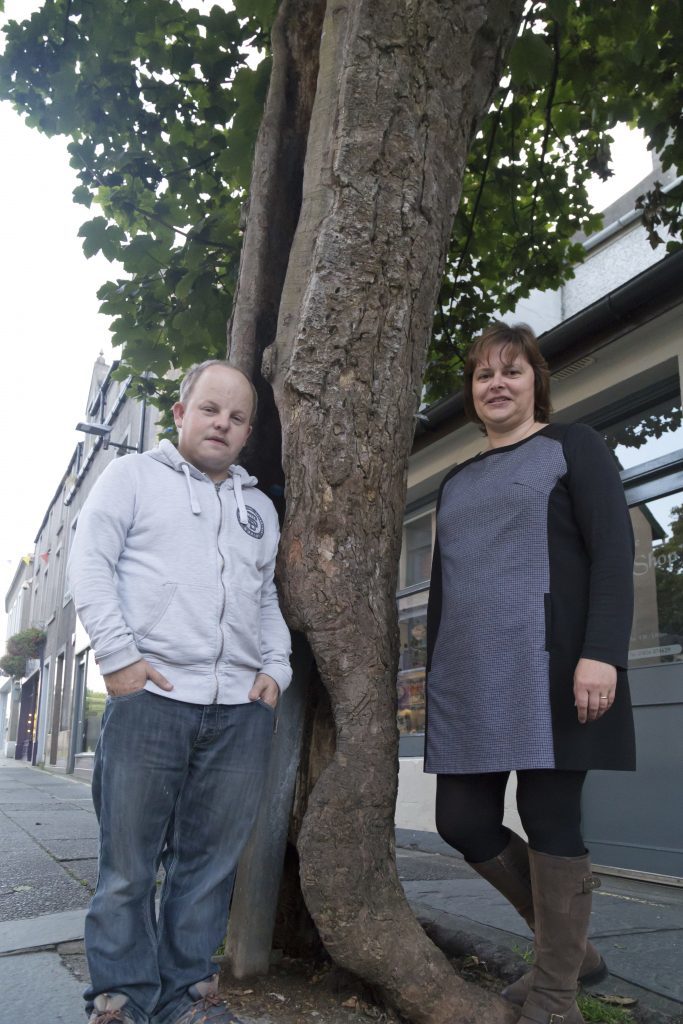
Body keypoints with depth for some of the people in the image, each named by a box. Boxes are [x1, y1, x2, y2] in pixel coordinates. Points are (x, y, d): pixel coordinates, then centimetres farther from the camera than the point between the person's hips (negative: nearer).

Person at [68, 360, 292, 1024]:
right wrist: (119, 655, -10)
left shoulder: (259, 507, 22)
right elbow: (90, 564, -1)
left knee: (211, 864, 9)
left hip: (240, 709, 4)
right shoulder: (133, 477, 9)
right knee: (128, 863, 3)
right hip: (150, 696, -4)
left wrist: (275, 669, 8)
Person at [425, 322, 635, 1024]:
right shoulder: (457, 482, 21)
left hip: (547, 672, -6)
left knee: (548, 819, -1)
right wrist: (434, 677, 19)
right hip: (468, 683, 6)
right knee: (463, 824, 5)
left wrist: (602, 652, -19)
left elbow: (614, 551, -6)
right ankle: (569, 947, 27)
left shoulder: (572, 447, 6)